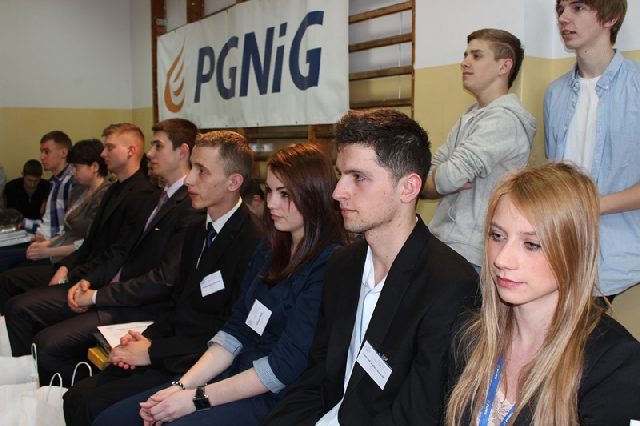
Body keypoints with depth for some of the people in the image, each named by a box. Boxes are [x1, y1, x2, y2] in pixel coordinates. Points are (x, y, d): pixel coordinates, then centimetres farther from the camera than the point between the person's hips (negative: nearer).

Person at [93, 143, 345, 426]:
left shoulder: (329, 266, -17)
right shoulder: (269, 249, 9)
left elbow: (286, 365, -18)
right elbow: (235, 330, 8)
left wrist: (198, 397, -15)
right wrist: (183, 386, -4)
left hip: (273, 399, -7)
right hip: (235, 374, 8)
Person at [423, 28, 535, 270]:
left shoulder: (505, 118, -14)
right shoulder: (470, 117, 14)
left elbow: (450, 176, -22)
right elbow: (427, 176, 9)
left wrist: (437, 178, 0)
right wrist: (452, 182, -12)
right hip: (441, 242, 8)